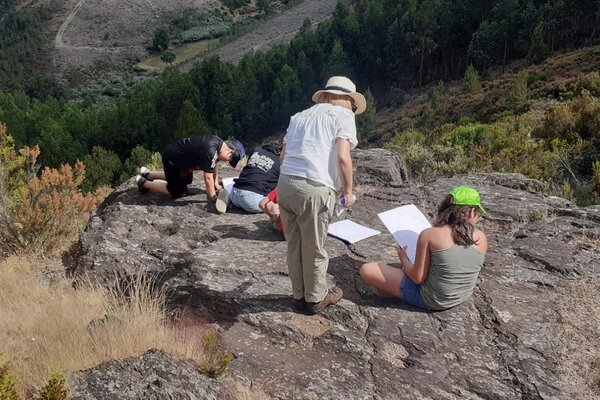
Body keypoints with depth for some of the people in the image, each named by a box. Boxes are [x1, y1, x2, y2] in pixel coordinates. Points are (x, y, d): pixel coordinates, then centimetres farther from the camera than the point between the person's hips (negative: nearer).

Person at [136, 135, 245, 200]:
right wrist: (213, 197, -22)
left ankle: (148, 174, 36)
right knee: (177, 191, -2)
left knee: (186, 180, 30)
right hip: (171, 158, -10)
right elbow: (208, 177, -31)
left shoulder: (219, 143, -7)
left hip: (179, 155, 10)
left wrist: (216, 183, 8)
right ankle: (143, 182, 10)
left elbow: (215, 164, 9)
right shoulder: (210, 151, -36)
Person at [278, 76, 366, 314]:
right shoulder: (343, 115, 4)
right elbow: (343, 157, -8)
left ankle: (299, 295, 34)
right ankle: (316, 298, 29)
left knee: (294, 246, 19)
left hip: (284, 183, 6)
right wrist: (348, 190, 4)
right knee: (314, 249, 11)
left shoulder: (300, 115, 23)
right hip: (314, 189, -6)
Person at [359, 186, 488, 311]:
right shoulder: (481, 238, -9)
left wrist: (404, 259, 2)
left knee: (366, 270, -5)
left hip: (431, 301, -6)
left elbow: (418, 278, -18)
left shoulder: (430, 235, -22)